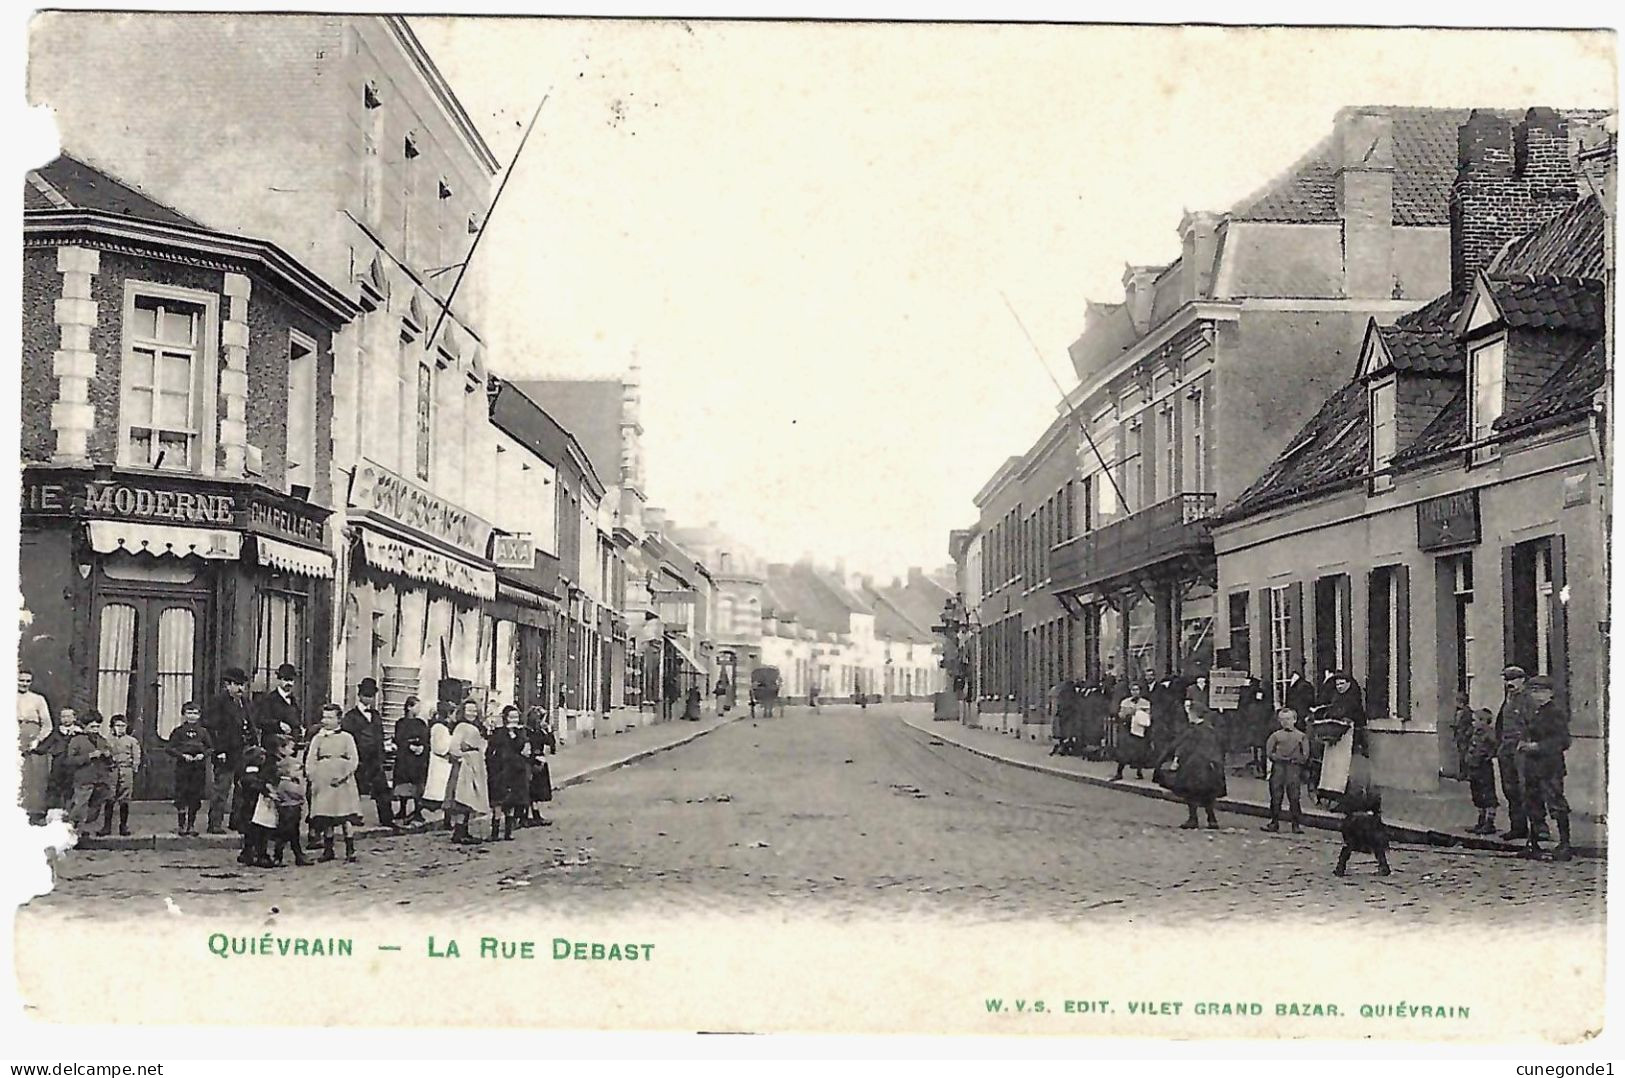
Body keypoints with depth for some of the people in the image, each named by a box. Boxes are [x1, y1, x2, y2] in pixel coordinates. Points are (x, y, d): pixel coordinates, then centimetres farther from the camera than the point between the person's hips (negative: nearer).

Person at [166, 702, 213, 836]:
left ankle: (191, 825, 13)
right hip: (182, 766, -2)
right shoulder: (178, 731, 2)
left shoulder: (203, 732, 9)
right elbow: (170, 747, -1)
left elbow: (211, 748, 12)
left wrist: (203, 755, -7)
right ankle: (181, 825, 5)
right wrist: (183, 755, -13)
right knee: (181, 796, -3)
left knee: (195, 797, 4)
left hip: (199, 767, 2)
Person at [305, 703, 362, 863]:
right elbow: (310, 760, 7)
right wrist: (312, 778, -7)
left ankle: (350, 850, 0)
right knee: (326, 818, 5)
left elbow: (354, 760, 0)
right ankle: (328, 850, 14)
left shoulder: (346, 738, 5)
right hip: (323, 782, 2)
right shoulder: (318, 738, 10)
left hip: (342, 781, -2)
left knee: (346, 817, -5)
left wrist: (344, 776, -12)